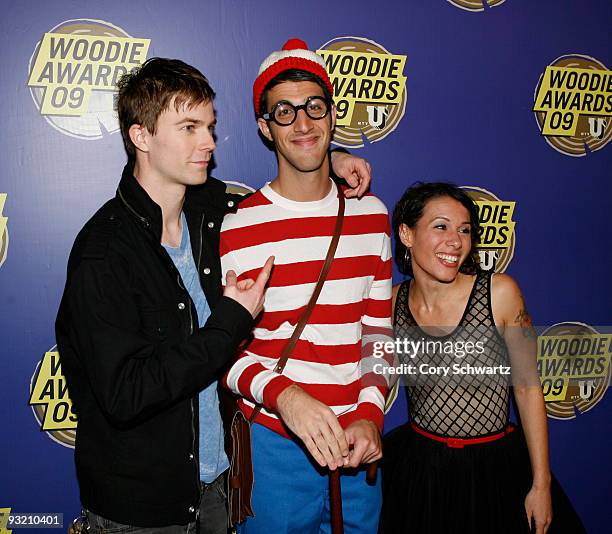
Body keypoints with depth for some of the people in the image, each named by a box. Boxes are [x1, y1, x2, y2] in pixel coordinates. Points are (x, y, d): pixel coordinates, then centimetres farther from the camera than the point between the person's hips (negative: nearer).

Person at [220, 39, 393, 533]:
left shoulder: (370, 214, 3)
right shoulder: (237, 226, -10)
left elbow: (378, 330, 8)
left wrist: (370, 416, -4)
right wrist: (283, 395, -25)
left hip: (359, 444, 4)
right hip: (274, 443, -3)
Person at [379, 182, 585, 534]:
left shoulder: (500, 293, -11)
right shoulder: (392, 302, -5)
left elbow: (528, 388, -7)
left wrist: (541, 485, -5)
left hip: (495, 469, -1)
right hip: (419, 471, 1)